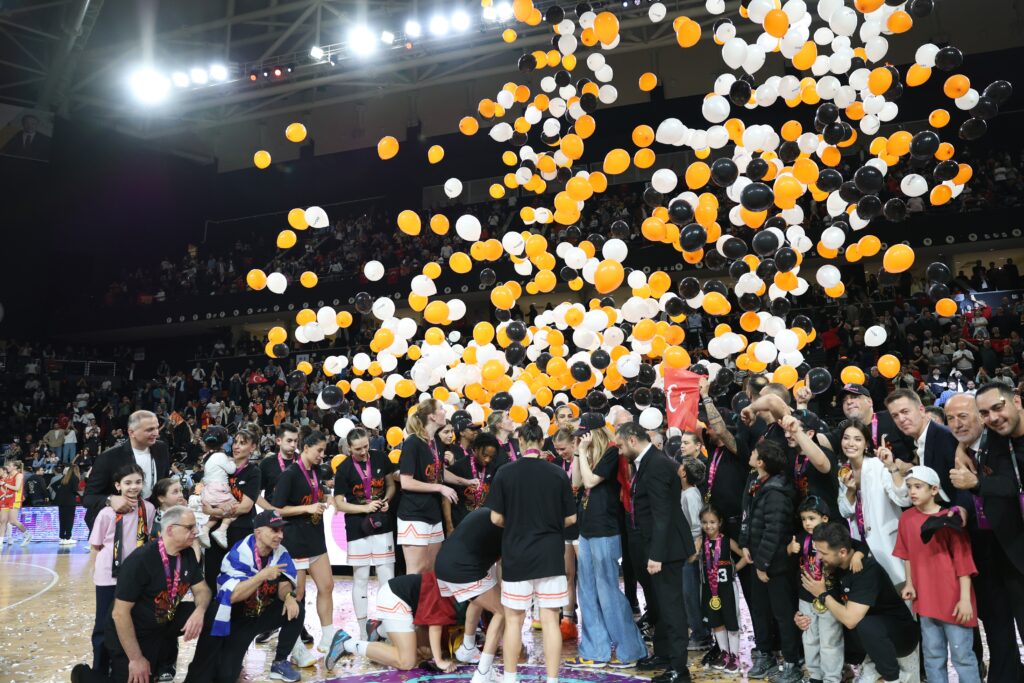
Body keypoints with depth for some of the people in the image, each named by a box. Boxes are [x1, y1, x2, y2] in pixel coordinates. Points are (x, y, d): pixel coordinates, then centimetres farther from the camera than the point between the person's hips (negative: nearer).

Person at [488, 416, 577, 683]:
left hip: (516, 556, 0)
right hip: (551, 555, 0)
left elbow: (496, 518, -5)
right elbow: (571, 518, 1)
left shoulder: (505, 473, -7)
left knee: (513, 619, 12)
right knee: (550, 620, 5)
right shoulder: (558, 473, -5)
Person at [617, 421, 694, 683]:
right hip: (654, 546, 10)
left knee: (670, 604, -3)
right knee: (659, 603, 20)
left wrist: (656, 554, -24)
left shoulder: (657, 464, -20)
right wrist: (650, 552, 15)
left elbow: (662, 513, -24)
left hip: (664, 547, -10)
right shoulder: (648, 462, 10)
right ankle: (662, 653, 34)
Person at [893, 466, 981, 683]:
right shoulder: (907, 518, 4)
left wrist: (965, 598, -14)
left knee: (962, 655, 1)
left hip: (953, 598, -5)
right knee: (932, 654, 13)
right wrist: (909, 583, 4)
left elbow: (962, 559, -11)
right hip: (925, 596, 5)